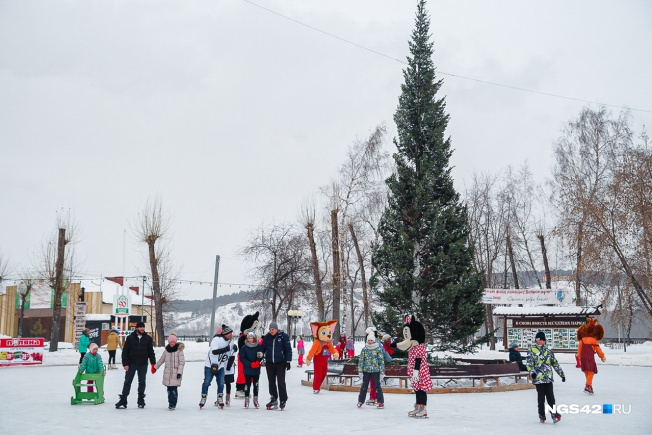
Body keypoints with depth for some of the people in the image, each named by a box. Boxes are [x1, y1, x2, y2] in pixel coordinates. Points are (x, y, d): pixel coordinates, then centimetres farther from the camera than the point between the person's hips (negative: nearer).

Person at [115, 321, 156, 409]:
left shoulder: (148, 338, 4)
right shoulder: (130, 338, -1)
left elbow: (151, 352, 8)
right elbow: (125, 351, -1)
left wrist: (153, 364, 1)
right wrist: (125, 364, -8)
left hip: (143, 364, 1)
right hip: (131, 364, -1)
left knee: (142, 382, 6)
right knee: (127, 382, 0)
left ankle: (141, 400, 16)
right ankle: (123, 400, 3)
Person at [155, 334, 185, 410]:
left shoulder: (179, 350, -5)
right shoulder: (167, 350, 9)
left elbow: (182, 362, -7)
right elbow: (161, 360, 23)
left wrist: (179, 372, -13)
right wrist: (155, 367, 30)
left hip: (176, 374, -4)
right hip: (167, 373, 5)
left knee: (174, 389, -10)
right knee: (169, 389, 7)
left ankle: (173, 404, -6)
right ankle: (170, 403, 17)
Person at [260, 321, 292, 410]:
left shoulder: (283, 336, -7)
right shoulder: (267, 337, 4)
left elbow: (288, 349, -4)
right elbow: (263, 348, 12)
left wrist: (288, 361, -6)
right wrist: (260, 354, -4)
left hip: (281, 363, -4)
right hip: (269, 363, 4)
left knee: (281, 382, -5)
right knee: (271, 382, 9)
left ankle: (283, 401, 5)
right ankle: (274, 400, 20)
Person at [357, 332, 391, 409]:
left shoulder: (378, 349, -2)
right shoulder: (364, 349, 4)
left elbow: (381, 359, -1)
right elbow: (361, 359, 6)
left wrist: (381, 369, -5)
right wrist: (360, 369, 2)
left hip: (375, 370, -2)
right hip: (366, 370, 2)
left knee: (377, 385, 0)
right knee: (364, 385, 9)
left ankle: (381, 402, 6)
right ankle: (361, 401, 19)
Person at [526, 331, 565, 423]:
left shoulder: (549, 352, 14)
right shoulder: (532, 351, 2)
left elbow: (555, 364, 19)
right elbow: (529, 363, -6)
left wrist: (561, 374, 17)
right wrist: (532, 372, -23)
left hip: (548, 378, 3)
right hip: (538, 378, -3)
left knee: (550, 397, -1)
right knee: (541, 397, 1)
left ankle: (554, 413, 4)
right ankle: (542, 415, 11)